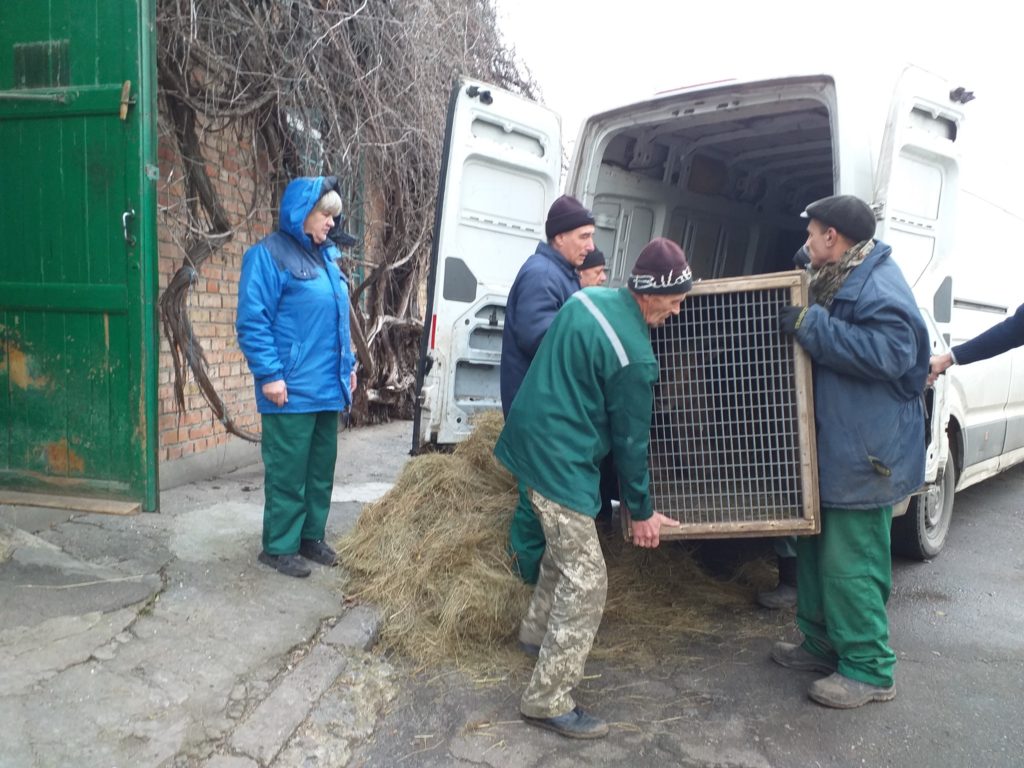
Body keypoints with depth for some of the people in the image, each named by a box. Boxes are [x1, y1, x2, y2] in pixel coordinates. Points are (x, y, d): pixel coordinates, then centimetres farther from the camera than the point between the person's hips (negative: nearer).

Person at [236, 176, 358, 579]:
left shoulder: (326, 255, 14)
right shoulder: (269, 255, -10)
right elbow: (251, 321, -14)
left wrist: (348, 364, 17)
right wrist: (269, 375, -18)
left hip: (328, 386, 8)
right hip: (292, 389, -8)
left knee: (322, 467, 15)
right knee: (288, 470, 0)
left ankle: (311, 536, 28)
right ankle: (279, 546, 13)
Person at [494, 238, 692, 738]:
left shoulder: (588, 297, 3)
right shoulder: (634, 357, -22)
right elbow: (630, 440, -12)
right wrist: (641, 511, 1)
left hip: (533, 440, 10)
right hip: (562, 462, -10)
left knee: (565, 547, 27)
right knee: (586, 582, -4)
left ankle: (537, 632, 46)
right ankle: (548, 701, 2)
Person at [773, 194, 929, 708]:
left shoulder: (878, 285, -17)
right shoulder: (837, 282, 14)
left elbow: (891, 352, -30)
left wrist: (811, 326, -27)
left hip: (864, 454, -10)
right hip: (830, 449, 11)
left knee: (850, 562, -4)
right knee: (817, 549, 18)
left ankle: (869, 670, 10)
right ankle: (823, 644, 33)